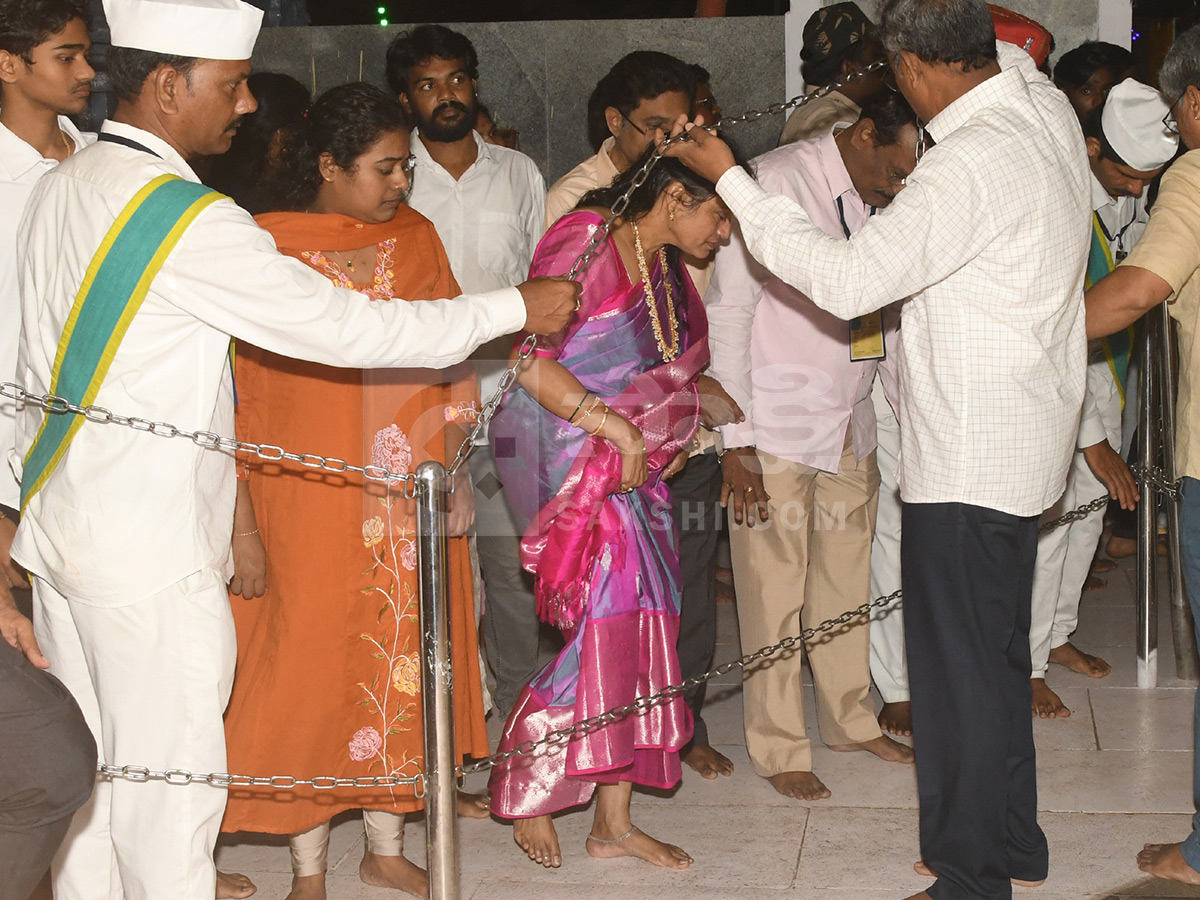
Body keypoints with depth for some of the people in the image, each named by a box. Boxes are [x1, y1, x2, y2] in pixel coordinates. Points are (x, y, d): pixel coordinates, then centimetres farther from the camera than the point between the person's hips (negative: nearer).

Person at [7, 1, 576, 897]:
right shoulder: (190, 221, -19)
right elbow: (345, 327, -16)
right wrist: (516, 308, -7)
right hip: (148, 551, -9)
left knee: (89, 764, 16)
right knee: (171, 775, 1)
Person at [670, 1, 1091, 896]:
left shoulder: (971, 163, -25)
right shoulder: (1046, 107, 3)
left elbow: (847, 279, -24)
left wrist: (732, 181, -19)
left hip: (968, 457, -10)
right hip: (1020, 442, 10)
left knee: (960, 667, -1)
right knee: (996, 654, 21)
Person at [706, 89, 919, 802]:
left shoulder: (887, 200, 4)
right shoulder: (777, 183, -15)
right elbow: (729, 313, -15)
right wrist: (737, 442, -16)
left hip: (853, 422, 6)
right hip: (777, 427, -6)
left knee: (848, 578, 14)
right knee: (775, 589, 1)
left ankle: (851, 717, 31)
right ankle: (780, 749, 15)